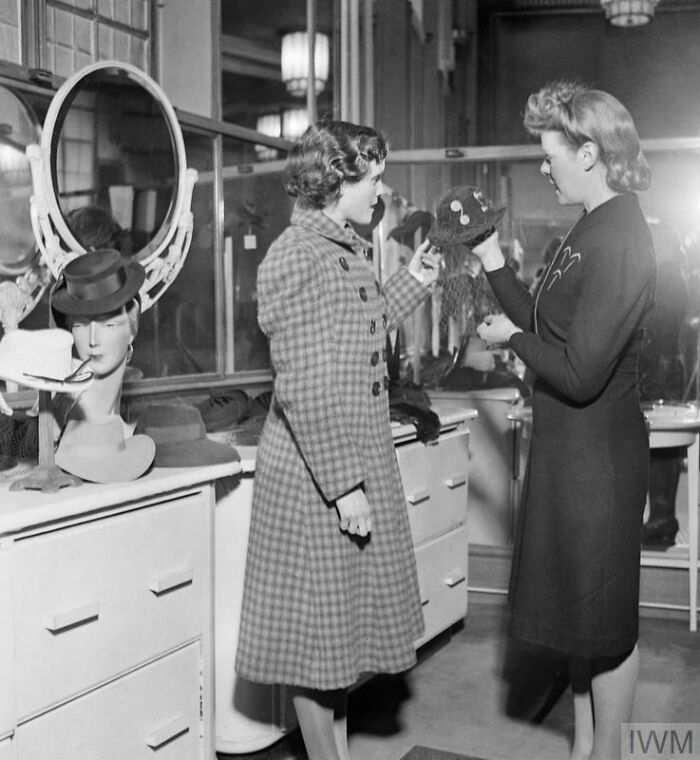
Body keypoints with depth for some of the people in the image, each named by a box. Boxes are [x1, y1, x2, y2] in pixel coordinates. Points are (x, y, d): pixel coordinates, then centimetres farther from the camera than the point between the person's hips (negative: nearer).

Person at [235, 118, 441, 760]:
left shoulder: (346, 248, 12)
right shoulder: (299, 256, -17)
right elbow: (303, 387, -22)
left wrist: (412, 282, 14)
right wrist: (343, 485, -22)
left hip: (361, 464, 10)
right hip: (317, 475, -10)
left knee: (346, 622, 19)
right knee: (318, 630, 5)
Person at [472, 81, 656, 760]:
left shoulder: (618, 241, -21)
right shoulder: (592, 228, 10)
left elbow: (580, 374, -25)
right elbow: (545, 326, 12)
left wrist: (513, 338, -10)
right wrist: (491, 259, 7)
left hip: (597, 452, -10)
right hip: (569, 448, 10)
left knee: (604, 617, 6)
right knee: (576, 605, 18)